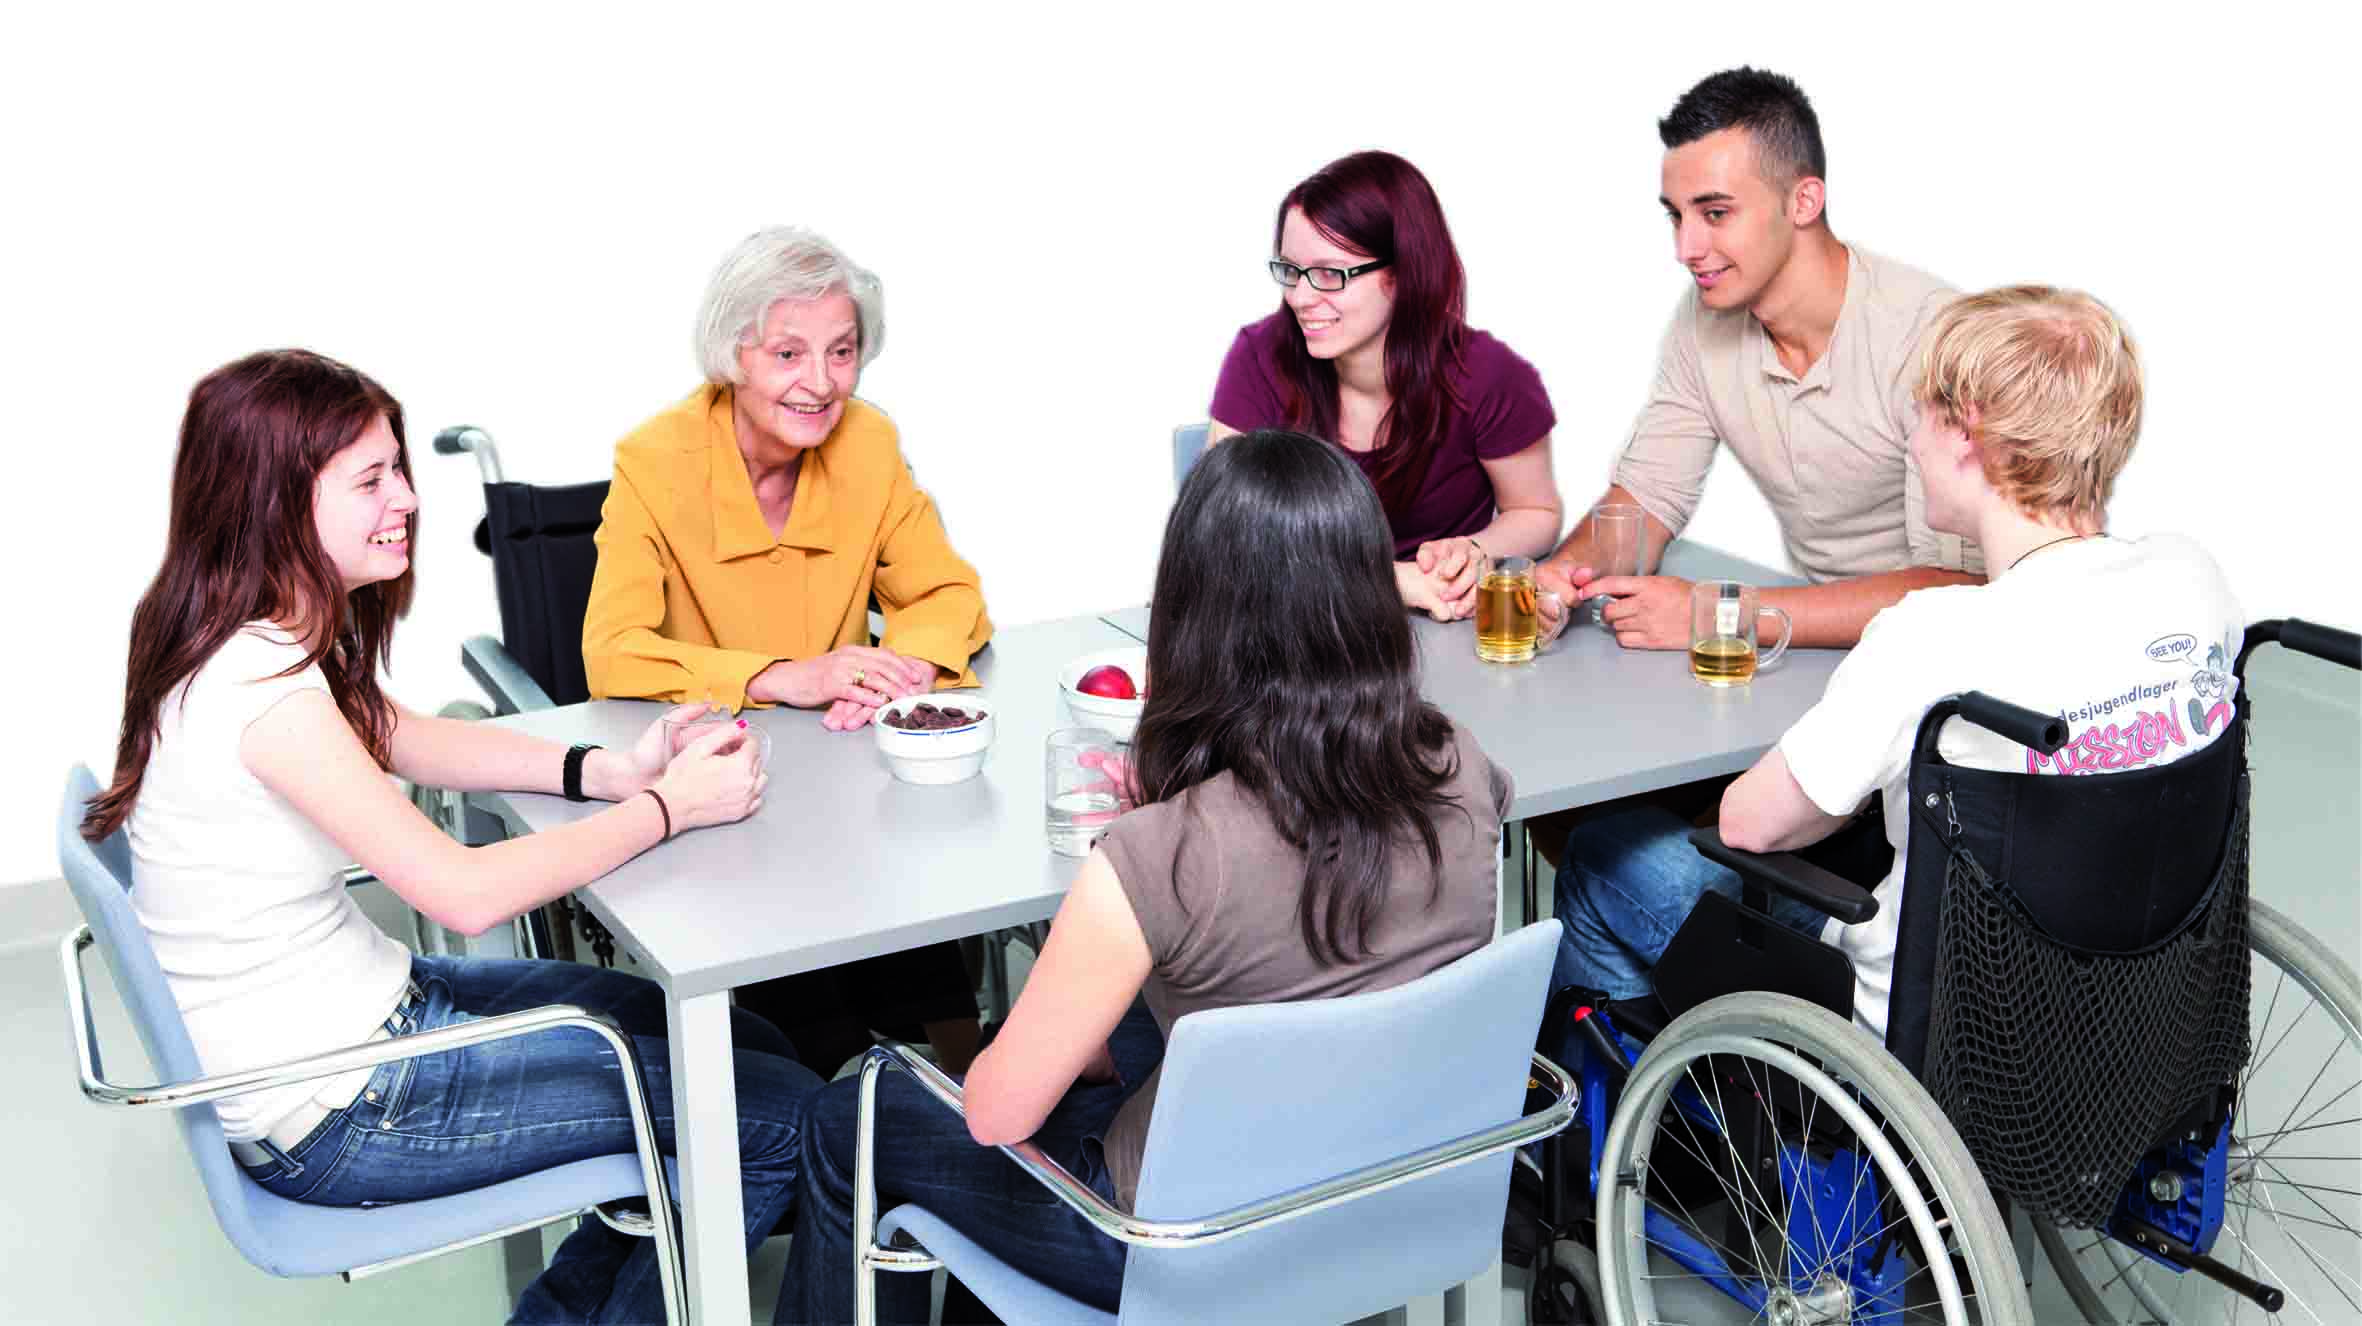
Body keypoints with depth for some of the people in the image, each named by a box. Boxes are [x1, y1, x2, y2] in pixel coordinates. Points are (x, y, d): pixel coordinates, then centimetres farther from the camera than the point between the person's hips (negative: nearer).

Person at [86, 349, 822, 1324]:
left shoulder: (272, 638, 2)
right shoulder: (262, 688, -27)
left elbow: (403, 739, 14)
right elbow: (466, 893, -27)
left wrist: (607, 771, -2)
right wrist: (669, 808, -16)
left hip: (370, 1006, 10)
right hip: (337, 1115, -10)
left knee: (752, 1050, 14)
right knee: (787, 1119, -6)